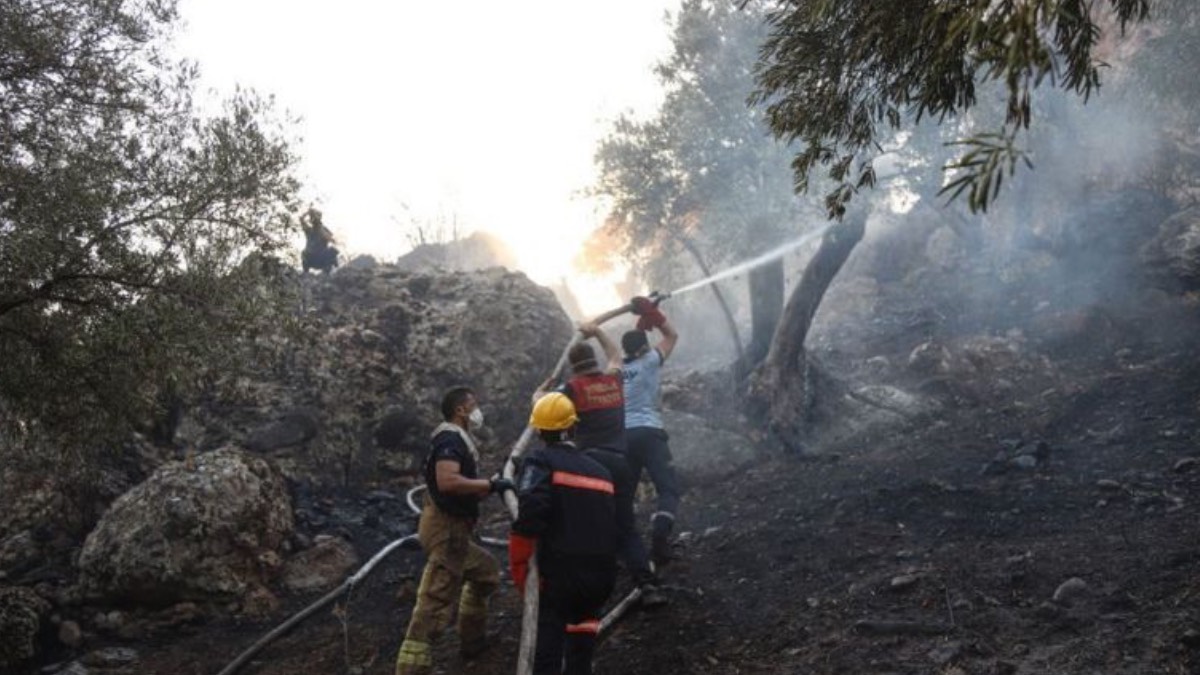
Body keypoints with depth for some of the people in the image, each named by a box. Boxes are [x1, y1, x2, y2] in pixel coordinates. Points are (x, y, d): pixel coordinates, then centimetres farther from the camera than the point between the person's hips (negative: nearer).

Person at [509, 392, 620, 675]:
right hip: (601, 574, 6)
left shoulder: (541, 462, -4)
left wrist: (518, 565, -13)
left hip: (560, 572, -6)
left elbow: (529, 517, -19)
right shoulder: (601, 470, 15)